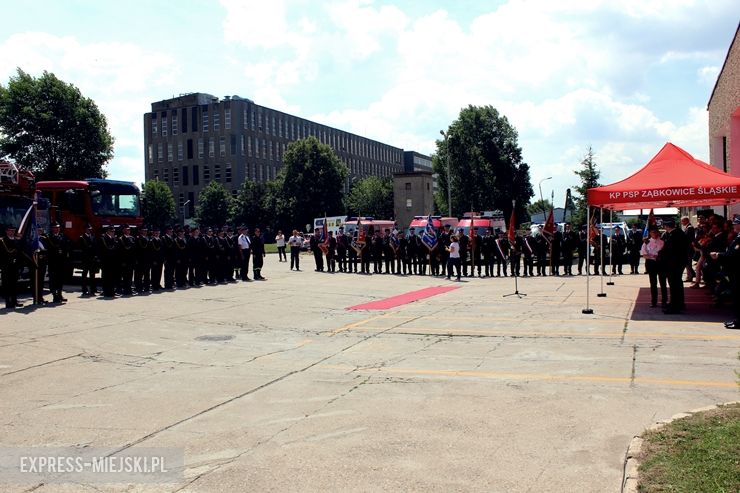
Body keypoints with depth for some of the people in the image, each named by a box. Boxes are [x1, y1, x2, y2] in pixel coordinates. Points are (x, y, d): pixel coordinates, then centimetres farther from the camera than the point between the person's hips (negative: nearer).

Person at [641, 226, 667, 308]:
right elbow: (644, 255, -2)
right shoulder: (647, 243, 3)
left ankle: (664, 301, 11)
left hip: (661, 262, -1)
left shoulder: (662, 242, 0)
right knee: (653, 283, 7)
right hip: (651, 263, 1)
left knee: (663, 282, 2)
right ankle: (653, 302, 14)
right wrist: (653, 257, -18)